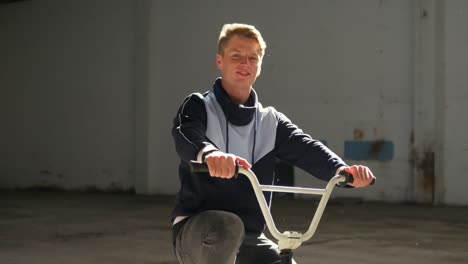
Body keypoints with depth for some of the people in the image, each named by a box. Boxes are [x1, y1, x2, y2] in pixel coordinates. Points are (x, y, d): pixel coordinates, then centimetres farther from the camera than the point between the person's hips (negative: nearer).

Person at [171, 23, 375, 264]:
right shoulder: (198, 107, 0)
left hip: (248, 239, 5)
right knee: (227, 226, -37)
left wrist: (341, 169, -28)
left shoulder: (270, 122, 12)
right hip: (197, 232, -4)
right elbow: (186, 136, -23)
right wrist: (209, 153, -48)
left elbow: (304, 148, -6)